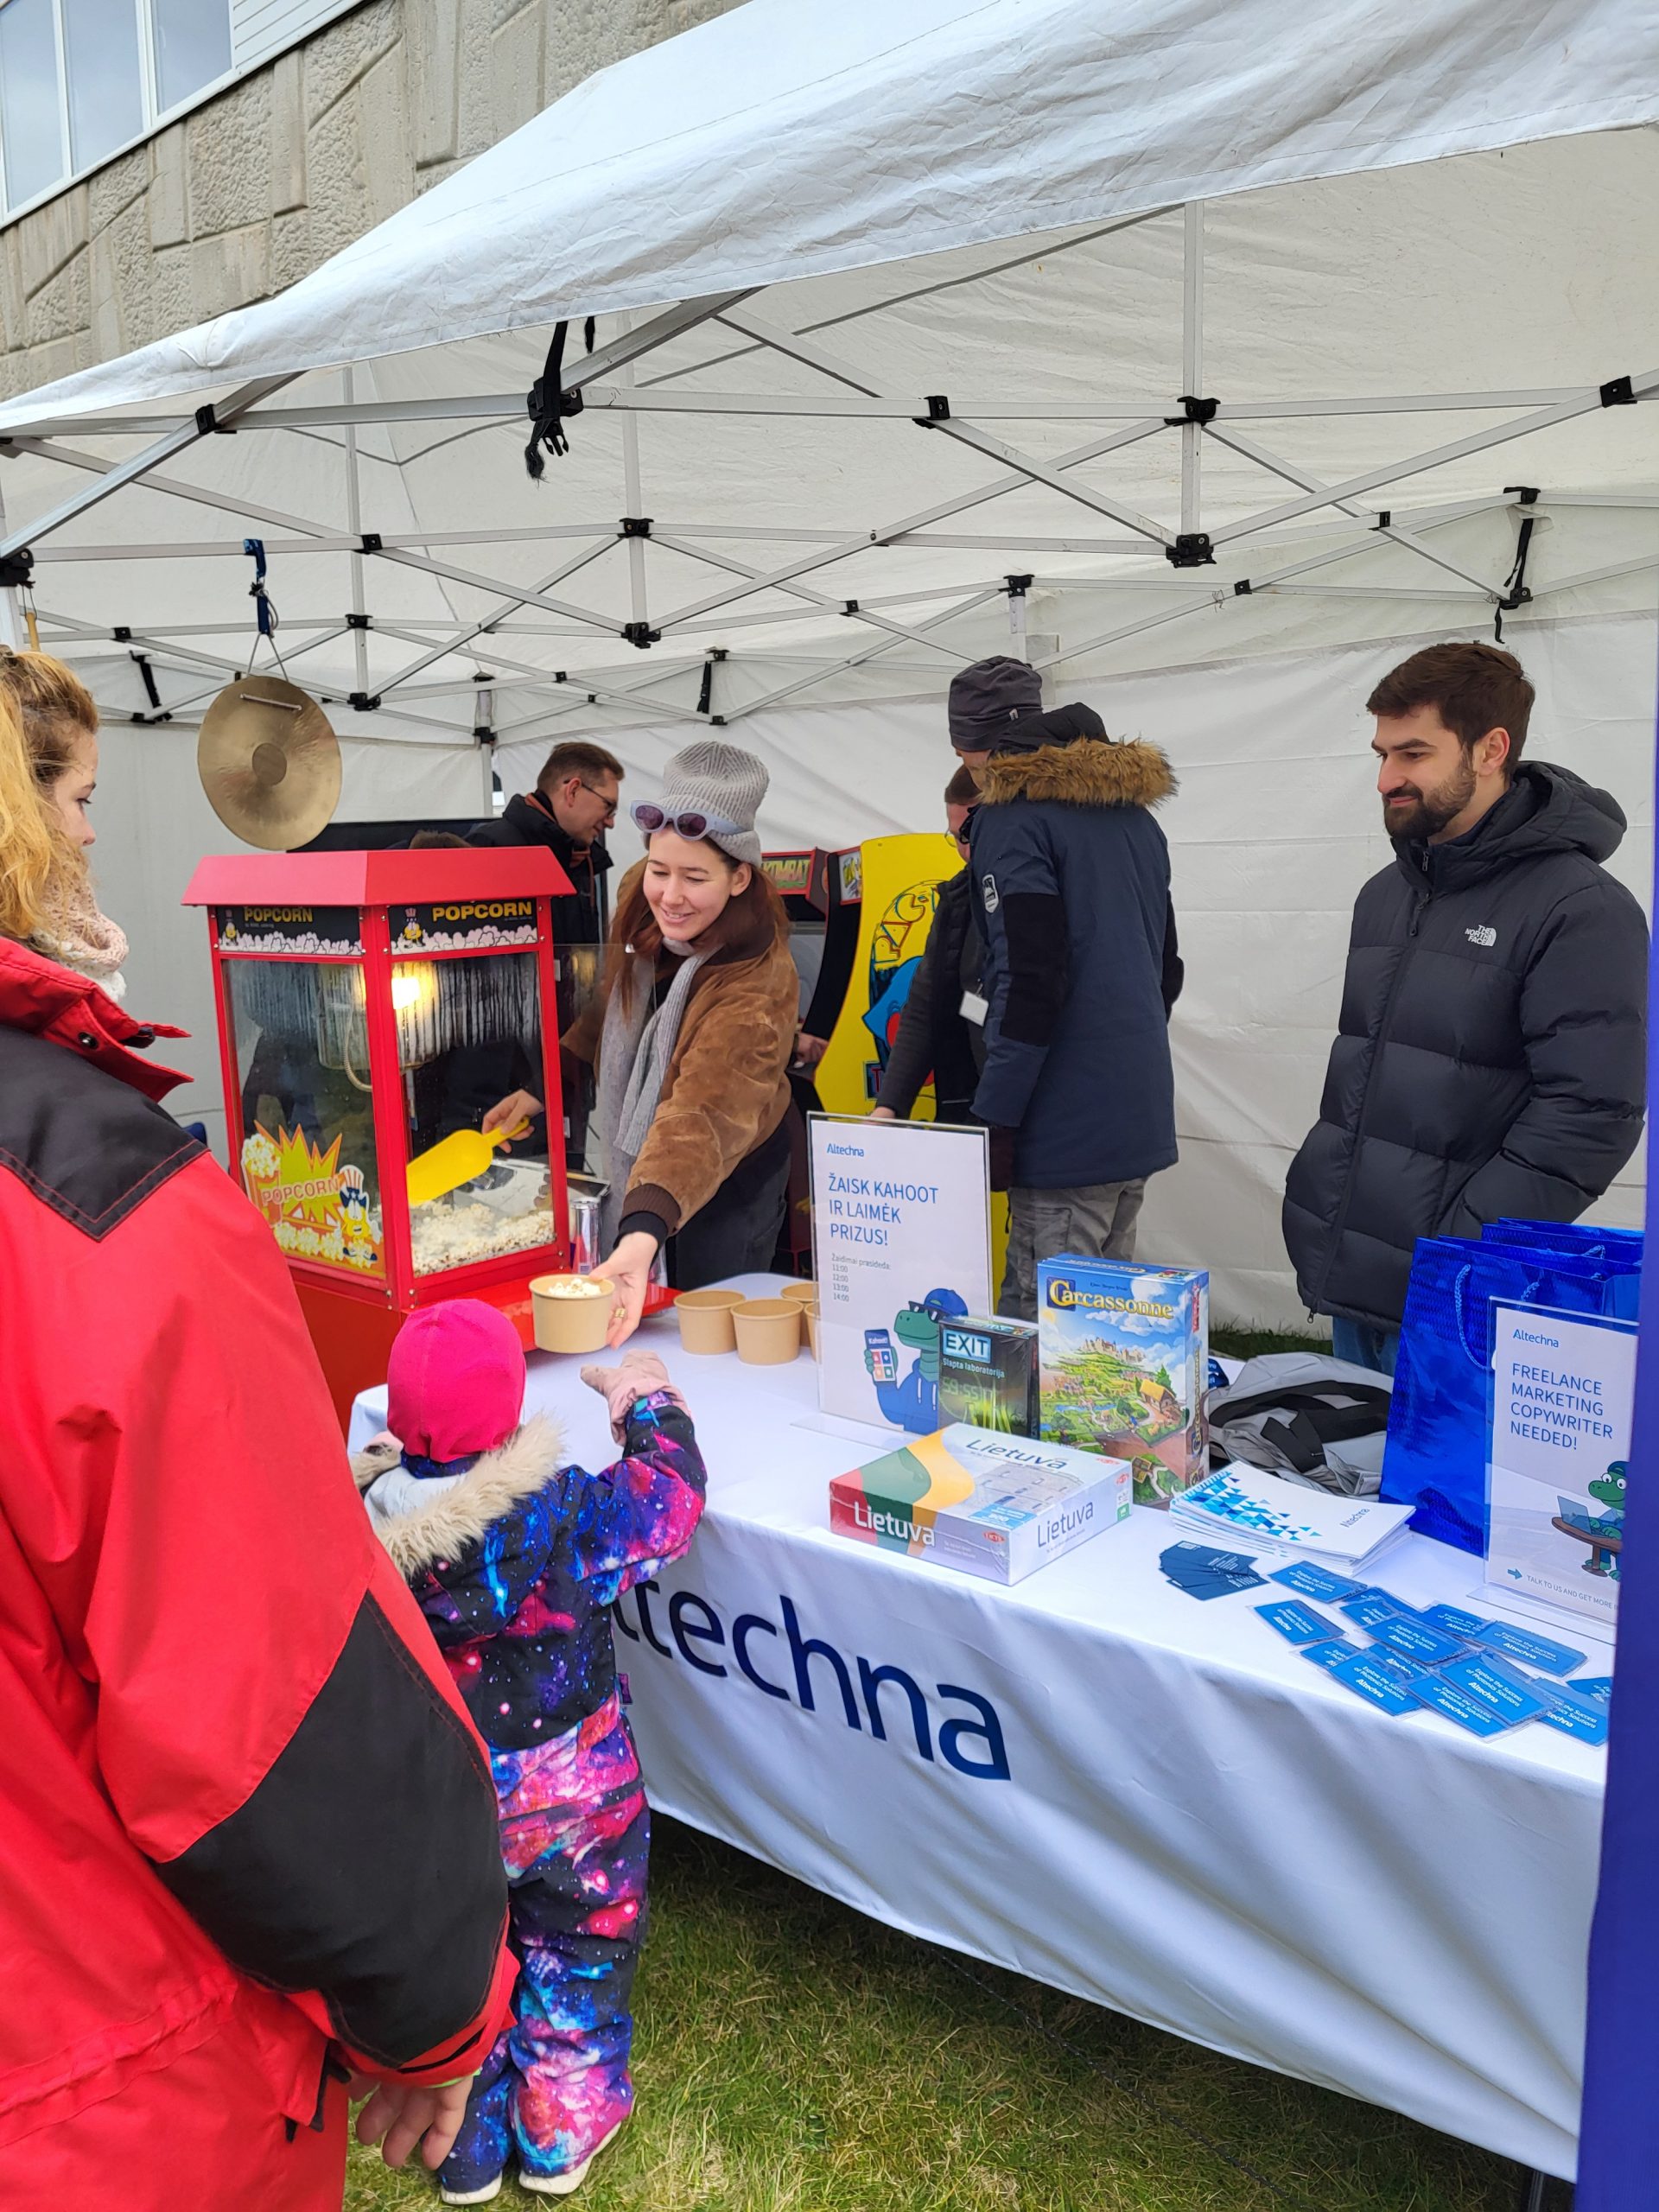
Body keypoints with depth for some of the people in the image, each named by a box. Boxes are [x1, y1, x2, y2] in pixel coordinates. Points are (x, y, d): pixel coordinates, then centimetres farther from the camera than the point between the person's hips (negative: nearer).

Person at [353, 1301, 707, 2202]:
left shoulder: (365, 1514, -22)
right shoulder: (564, 1516, -30)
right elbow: (671, 1492, -15)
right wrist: (647, 1399, 1)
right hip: (565, 1795, -2)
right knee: (577, 1944, 22)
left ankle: (468, 2146, 43)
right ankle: (562, 2133, 40)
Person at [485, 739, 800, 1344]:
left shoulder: (758, 984, -34)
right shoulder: (639, 900, -13)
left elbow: (703, 1116, -47)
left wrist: (645, 1230, -60)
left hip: (725, 1181, -6)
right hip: (633, 1156, 7)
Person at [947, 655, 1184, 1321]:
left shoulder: (1013, 817, -8)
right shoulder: (1134, 813, 18)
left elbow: (1030, 983, -18)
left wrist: (994, 1119, -14)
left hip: (1067, 1135, -9)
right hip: (1142, 1117, 9)